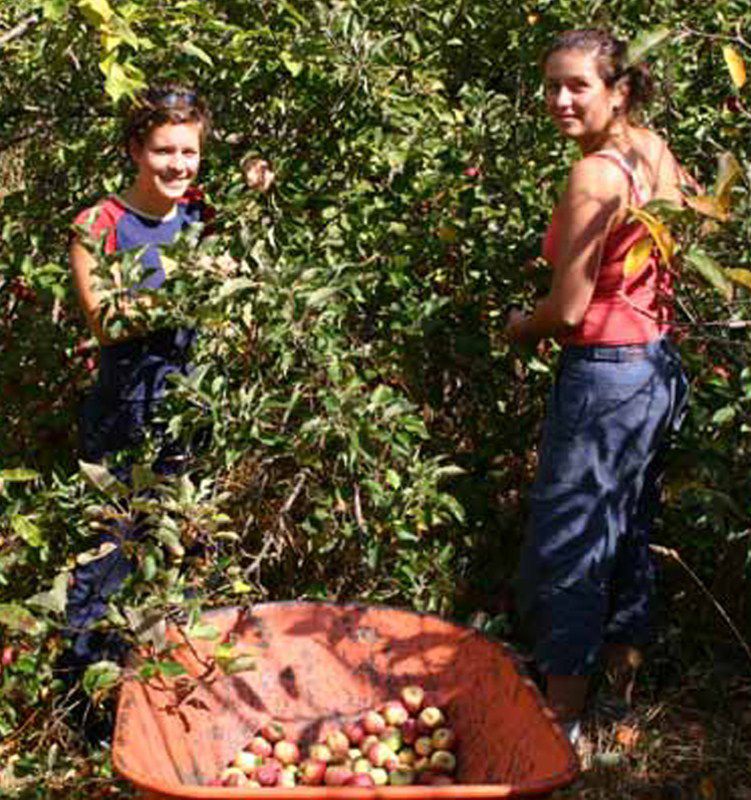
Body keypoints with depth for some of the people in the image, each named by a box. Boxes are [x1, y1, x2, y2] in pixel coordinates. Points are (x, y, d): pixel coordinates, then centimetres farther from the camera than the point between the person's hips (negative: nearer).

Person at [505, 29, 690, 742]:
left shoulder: (596, 176, -20)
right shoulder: (658, 155, 6)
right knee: (628, 529, 21)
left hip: (605, 371, -9)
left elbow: (569, 309, -20)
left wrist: (521, 326, 1)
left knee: (565, 542, 3)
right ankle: (624, 676, 36)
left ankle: (562, 718, 14)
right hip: (661, 365, 9)